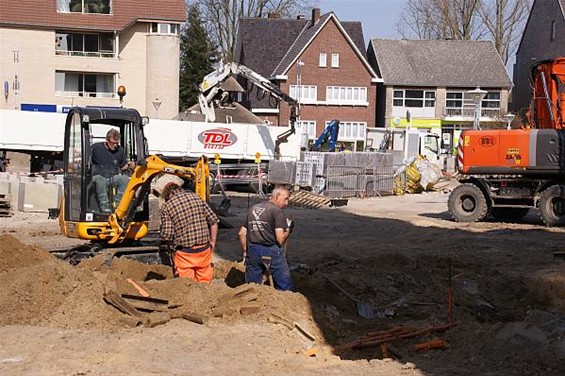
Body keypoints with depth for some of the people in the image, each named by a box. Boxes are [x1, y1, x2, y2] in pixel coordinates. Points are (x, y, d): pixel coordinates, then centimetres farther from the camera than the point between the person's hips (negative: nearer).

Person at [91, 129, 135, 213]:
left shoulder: (120, 150, 10)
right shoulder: (96, 148, -1)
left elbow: (122, 166, 19)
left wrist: (129, 165, -3)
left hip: (113, 177, 4)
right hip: (99, 176, -4)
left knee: (125, 179, -26)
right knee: (99, 181, -39)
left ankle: (118, 203, -26)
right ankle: (105, 206, -42)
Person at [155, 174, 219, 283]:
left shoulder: (167, 207, -10)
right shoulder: (195, 197, 2)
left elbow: (167, 235, -15)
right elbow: (213, 221, 2)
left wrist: (161, 230, 7)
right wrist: (212, 242, 11)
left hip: (184, 253, -4)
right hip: (204, 250, 4)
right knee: (204, 283, 15)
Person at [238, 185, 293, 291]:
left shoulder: (253, 209, 17)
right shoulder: (277, 211, -4)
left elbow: (241, 233, 18)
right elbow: (280, 239, -12)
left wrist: (245, 252, 24)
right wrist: (288, 229, 6)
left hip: (252, 252, 6)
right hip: (271, 252, -6)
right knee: (284, 287, 2)